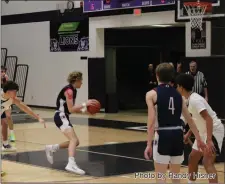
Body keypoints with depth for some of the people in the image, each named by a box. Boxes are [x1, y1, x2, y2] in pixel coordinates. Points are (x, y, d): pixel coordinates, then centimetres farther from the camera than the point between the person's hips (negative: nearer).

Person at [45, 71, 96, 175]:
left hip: (63, 117, 10)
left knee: (75, 141, 15)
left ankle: (51, 148, 28)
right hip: (61, 117, -10)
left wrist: (84, 110, 9)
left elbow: (72, 109, 20)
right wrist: (84, 104, -16)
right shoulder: (69, 90, -14)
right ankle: (71, 164, -41)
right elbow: (71, 109, -20)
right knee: (74, 140, -26)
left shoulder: (72, 90, 16)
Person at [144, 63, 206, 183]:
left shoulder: (152, 94, -2)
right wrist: (198, 139, 23)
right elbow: (189, 119, 15)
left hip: (163, 135, -5)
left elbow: (152, 121, -11)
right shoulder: (178, 94, 12)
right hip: (178, 134, 5)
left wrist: (149, 144, -11)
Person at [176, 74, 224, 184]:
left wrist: (209, 140, -36)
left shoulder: (195, 100, -22)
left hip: (214, 131, -10)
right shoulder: (190, 99, 8)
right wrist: (188, 134, 25)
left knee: (207, 162, -20)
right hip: (204, 131, 10)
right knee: (192, 158, 17)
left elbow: (208, 119, -30)